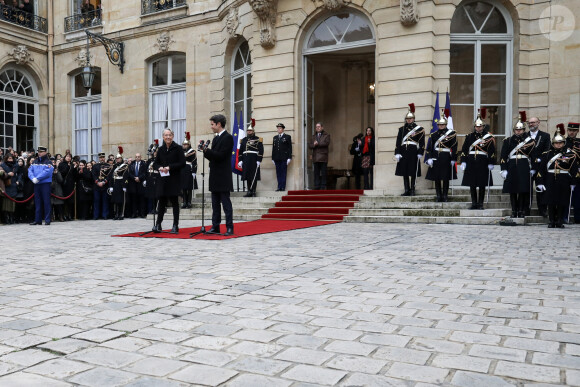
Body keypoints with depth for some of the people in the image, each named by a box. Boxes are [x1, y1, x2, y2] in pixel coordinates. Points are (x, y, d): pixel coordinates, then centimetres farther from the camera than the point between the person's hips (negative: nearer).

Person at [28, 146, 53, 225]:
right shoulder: (35, 162, 14)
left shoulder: (48, 162, -4)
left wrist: (37, 178, -19)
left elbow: (47, 172, -17)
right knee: (37, 202, 9)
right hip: (36, 184, 6)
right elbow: (30, 170, 6)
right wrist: (33, 178, -12)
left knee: (46, 202, -4)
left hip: (45, 184, -6)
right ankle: (37, 220, 15)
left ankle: (47, 220, 0)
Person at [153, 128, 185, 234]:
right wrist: (159, 167, -9)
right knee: (161, 201, 4)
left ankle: (175, 226, 6)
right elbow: (155, 163, 13)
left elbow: (182, 163, -9)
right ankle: (158, 224, 11)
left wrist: (170, 167, -18)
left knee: (174, 201, 1)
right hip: (162, 179, 4)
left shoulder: (178, 148, -3)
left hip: (174, 180, -3)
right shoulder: (161, 149, 10)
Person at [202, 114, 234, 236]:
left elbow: (220, 155, -18)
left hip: (223, 177, -9)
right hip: (215, 177, 9)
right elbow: (213, 156, 17)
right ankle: (215, 227, 16)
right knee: (215, 204, 11)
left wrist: (206, 150, -14)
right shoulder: (216, 138, 18)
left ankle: (229, 228, -1)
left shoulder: (228, 138, -9)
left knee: (226, 203, -5)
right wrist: (205, 151, 0)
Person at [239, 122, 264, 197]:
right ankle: (250, 191, 11)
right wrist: (240, 160, 7)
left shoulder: (258, 139, 0)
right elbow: (240, 151, 14)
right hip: (246, 160, 5)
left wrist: (259, 160, -13)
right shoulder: (243, 140, 14)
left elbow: (261, 151, -6)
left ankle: (251, 191, 0)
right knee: (247, 176, 5)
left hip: (254, 160, -5)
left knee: (254, 176, -3)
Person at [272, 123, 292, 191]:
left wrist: (289, 158, -9)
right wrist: (273, 158, 11)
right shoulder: (275, 137, 18)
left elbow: (290, 148, -1)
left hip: (284, 158, -4)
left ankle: (283, 187, 1)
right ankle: (279, 187, 6)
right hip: (277, 158, 4)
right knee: (278, 173, 3)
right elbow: (273, 148, 16)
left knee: (283, 172, -3)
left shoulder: (287, 137, 4)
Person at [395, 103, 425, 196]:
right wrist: (397, 153, 0)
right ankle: (406, 190, 12)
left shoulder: (419, 129, 4)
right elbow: (398, 142, 8)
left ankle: (412, 190, 8)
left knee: (413, 173, 0)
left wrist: (420, 154, -7)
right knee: (404, 172, 4)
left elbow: (422, 143, 1)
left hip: (413, 152, -3)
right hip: (403, 153, 3)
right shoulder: (402, 129, 12)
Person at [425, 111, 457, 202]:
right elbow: (429, 147, 4)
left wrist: (453, 159, -5)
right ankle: (439, 196, 13)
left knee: (446, 178, 2)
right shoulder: (433, 135, 7)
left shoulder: (452, 134, 1)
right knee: (436, 178, 4)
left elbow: (454, 148, 0)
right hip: (436, 158, 2)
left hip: (446, 158, -2)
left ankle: (445, 196, 11)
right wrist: (429, 158, -5)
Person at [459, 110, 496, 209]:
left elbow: (492, 151, -1)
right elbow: (464, 150, 7)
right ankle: (474, 203, 13)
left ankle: (480, 204, 11)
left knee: (482, 185, 3)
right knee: (472, 184, 4)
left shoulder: (489, 137, 1)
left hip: (483, 163, -2)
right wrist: (463, 162, 1)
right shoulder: (469, 136, 8)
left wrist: (490, 163, -7)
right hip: (471, 163, 3)